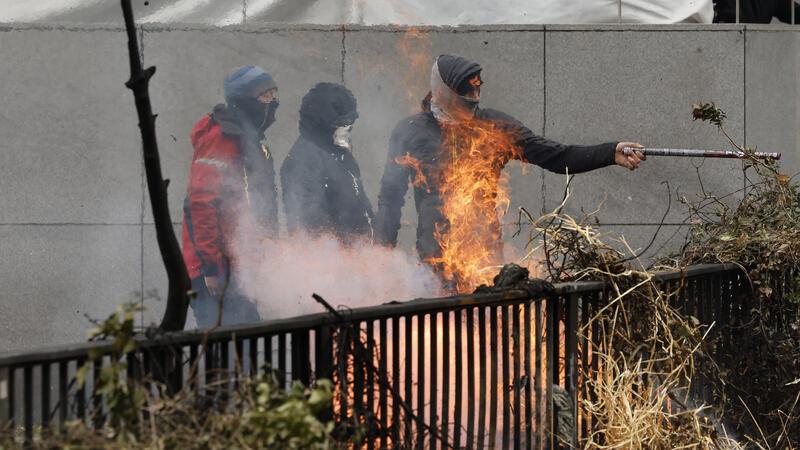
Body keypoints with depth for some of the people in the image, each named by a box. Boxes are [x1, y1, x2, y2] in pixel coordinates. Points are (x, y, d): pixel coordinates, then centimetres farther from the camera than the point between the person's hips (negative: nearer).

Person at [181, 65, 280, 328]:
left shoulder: (253, 142, 18)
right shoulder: (220, 140, -13)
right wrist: (211, 268, -23)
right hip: (219, 270, -10)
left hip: (241, 265, 10)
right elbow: (200, 204, -20)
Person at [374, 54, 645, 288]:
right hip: (437, 253, -2)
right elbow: (390, 197, 8)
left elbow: (556, 158, 5)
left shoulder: (495, 126, 7)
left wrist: (612, 153, -6)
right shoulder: (411, 132, 2)